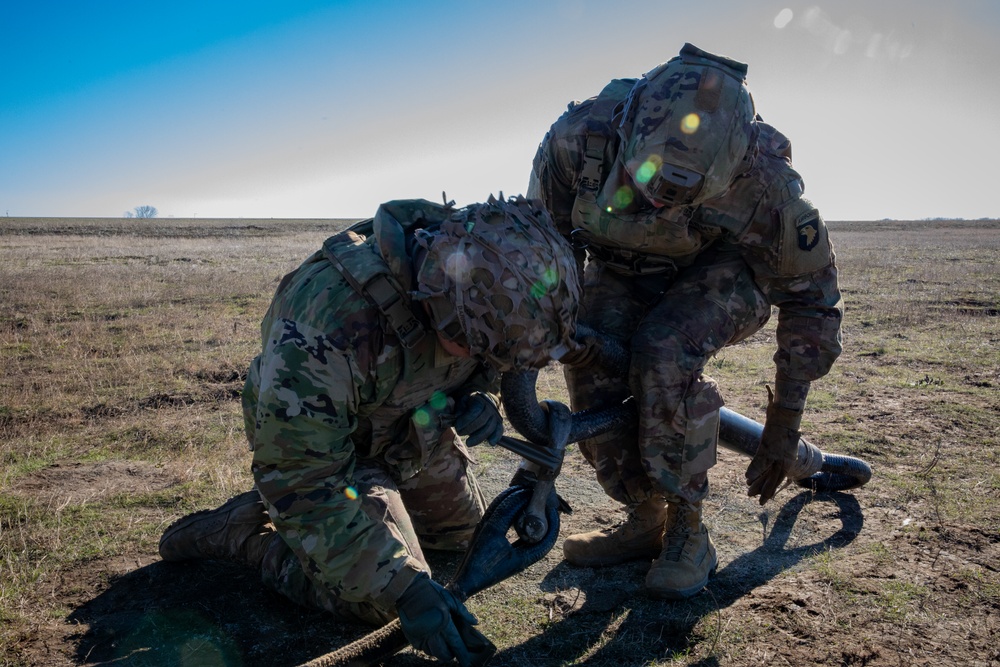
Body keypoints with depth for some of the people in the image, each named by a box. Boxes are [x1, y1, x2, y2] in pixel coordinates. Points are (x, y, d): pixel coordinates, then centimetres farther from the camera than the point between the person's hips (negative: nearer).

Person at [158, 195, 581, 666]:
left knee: (459, 530, 21)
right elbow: (301, 476, -35)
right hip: (315, 441, -6)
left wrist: (479, 397, -22)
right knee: (376, 600, -17)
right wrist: (404, 588, -37)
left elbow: (486, 361, 1)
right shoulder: (328, 318, -43)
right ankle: (245, 529, 4)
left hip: (411, 428, 6)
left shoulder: (469, 268, -24)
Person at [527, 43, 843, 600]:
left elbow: (812, 299, -20)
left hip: (721, 272, -3)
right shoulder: (579, 136, -32)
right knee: (591, 362, -21)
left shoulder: (760, 183, -37)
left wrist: (784, 424, -17)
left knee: (666, 355, -32)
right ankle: (645, 522, 1)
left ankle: (689, 533, -11)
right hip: (624, 270, 4)